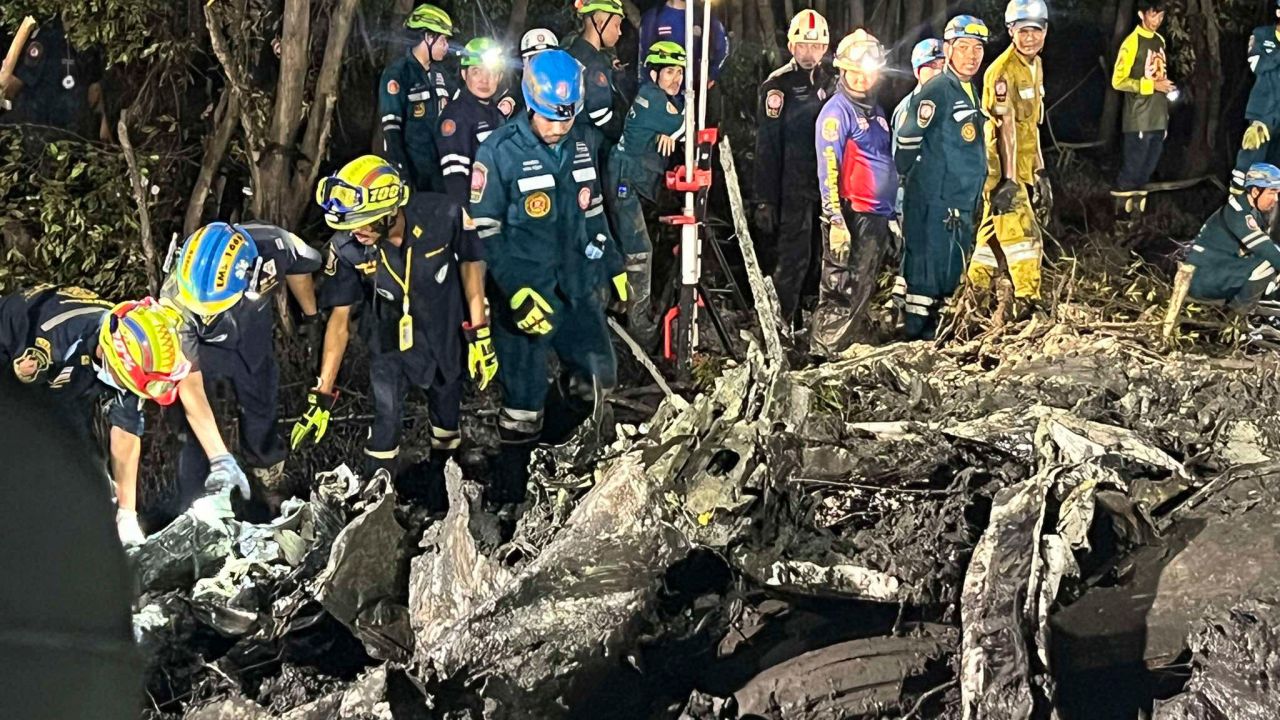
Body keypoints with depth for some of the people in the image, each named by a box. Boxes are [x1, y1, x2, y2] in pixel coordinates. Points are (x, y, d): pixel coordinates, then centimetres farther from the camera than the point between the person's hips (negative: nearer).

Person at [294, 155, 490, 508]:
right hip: (390, 333, -1)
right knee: (386, 416, -6)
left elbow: (471, 262, -12)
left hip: (444, 329, 1)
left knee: (446, 403, 17)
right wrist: (322, 396, -16)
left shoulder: (442, 216, -32)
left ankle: (441, 475, 42)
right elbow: (340, 319, -17)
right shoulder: (347, 248, -27)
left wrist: (479, 336, -12)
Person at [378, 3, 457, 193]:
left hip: (440, 166, 7)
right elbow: (391, 127, -15)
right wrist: (401, 174, -21)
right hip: (413, 170, -7)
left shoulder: (439, 73, 13)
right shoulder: (398, 72, -9)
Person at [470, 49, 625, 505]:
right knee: (524, 394, 0)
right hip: (525, 293, -5)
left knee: (600, 376, 11)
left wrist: (613, 266, 20)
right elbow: (484, 233, -12)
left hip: (579, 286, 6)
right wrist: (516, 291, -21)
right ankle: (509, 482, 17)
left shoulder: (586, 142, 3)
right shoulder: (499, 153, -14)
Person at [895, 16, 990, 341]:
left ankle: (930, 332, 22)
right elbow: (907, 141, -12)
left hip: (962, 204, 9)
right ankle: (916, 334, 0)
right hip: (933, 202, -9)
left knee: (950, 272, 13)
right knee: (927, 268, -6)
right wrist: (906, 180, -4)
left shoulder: (970, 92, 17)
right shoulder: (936, 91, -12)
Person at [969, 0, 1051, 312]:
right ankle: (1028, 304, -5)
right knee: (1023, 236, -10)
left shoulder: (1035, 65, 12)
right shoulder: (1003, 70, -16)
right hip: (1004, 169, -9)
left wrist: (1040, 172, 16)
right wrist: (1009, 179, -24)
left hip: (1023, 168, 9)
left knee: (994, 232, 15)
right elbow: (1006, 127, -21)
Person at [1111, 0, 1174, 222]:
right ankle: (1122, 212, 6)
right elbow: (1118, 81, -13)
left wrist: (1166, 87, 8)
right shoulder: (1132, 43, -9)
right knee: (1133, 166, -3)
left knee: (1148, 167, 10)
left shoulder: (1160, 41, 13)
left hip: (1159, 118, 7)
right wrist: (1152, 85, -17)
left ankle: (1137, 210, 18)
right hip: (1139, 120, -7)